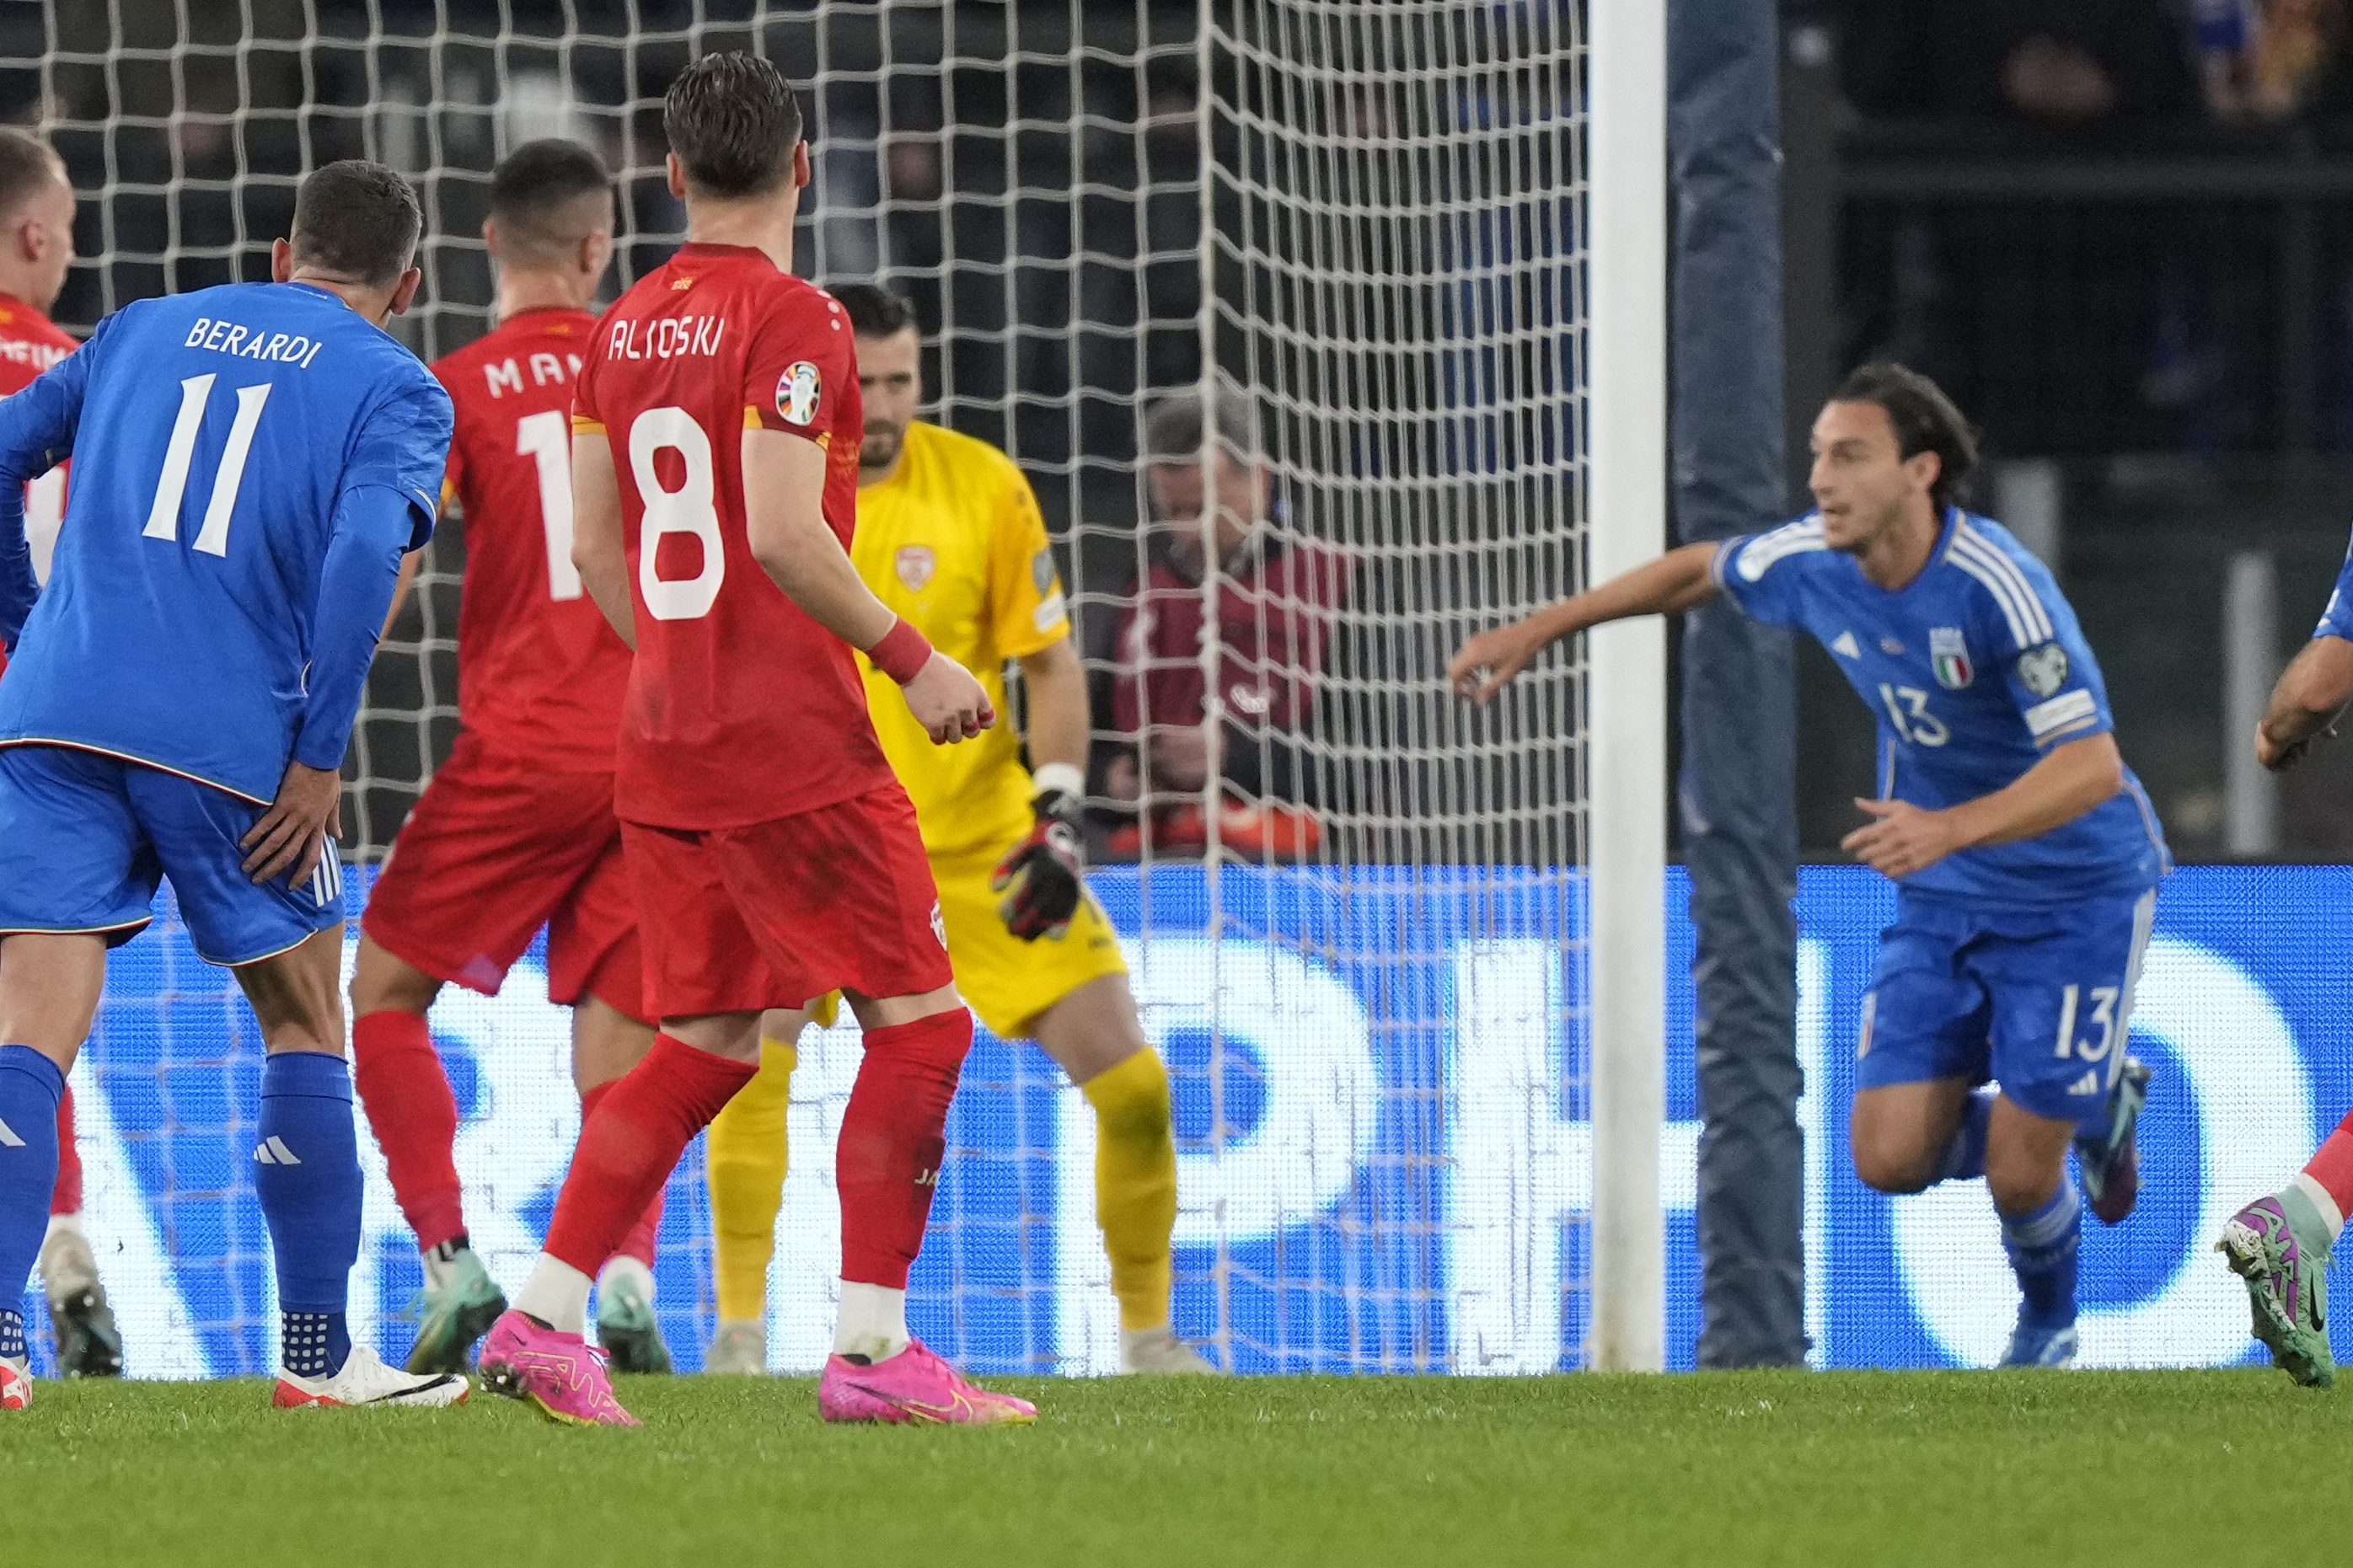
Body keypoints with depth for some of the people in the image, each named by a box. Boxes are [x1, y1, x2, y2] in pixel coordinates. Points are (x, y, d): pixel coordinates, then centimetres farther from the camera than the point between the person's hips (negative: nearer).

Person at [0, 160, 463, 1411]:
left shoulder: (143, 331, 21)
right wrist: (320, 758, -8)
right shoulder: (398, 391, 7)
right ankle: (317, 1352, 21)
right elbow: (364, 549, -10)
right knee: (304, 1024, 17)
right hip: (228, 740, -3)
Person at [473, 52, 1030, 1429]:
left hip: (666, 742, 8)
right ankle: (871, 1351, -6)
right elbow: (784, 534, -20)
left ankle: (543, 1320, 5)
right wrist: (914, 659, -11)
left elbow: (595, 544, 14)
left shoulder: (627, 329, 11)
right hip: (796, 743, -8)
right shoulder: (793, 320, -12)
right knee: (918, 1020, -1)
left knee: (708, 1042, 14)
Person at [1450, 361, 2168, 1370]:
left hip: (2076, 892, -6)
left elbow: (2091, 765, -35)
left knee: (2018, 1174, -8)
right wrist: (1537, 632, 14)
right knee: (1890, 1158, -5)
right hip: (1944, 901, 6)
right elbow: (1699, 573, 14)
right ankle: (2089, 1112, 26)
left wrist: (1951, 827, -49)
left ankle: (2048, 1323, 28)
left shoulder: (1997, 587, -29)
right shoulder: (1811, 564, -9)